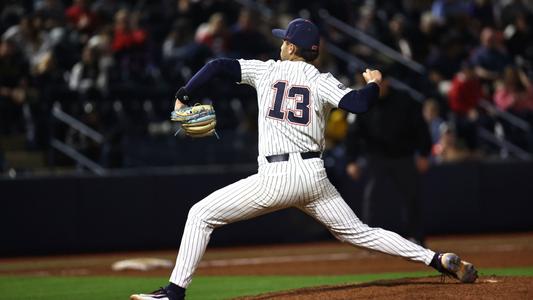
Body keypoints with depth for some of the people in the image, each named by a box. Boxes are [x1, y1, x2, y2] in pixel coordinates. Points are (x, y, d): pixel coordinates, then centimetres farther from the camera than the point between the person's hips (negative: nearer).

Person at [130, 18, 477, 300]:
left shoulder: (267, 70, 7)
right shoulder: (322, 81, 7)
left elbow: (217, 66, 1)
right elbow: (360, 103, -8)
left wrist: (184, 96, 14)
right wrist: (375, 84, 14)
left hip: (275, 177, -4)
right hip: (314, 176, 4)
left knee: (201, 215, 5)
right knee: (358, 232, 15)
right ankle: (441, 260, 6)